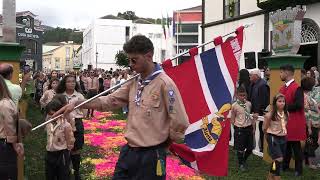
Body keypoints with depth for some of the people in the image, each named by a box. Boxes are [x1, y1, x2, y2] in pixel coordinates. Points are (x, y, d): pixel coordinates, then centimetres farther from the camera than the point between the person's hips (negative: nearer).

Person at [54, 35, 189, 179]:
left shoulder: (164, 83, -17)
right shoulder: (134, 82, 6)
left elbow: (180, 123, -16)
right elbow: (109, 101, 8)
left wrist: (163, 144, -2)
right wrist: (77, 104, -1)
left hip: (151, 155, -6)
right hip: (128, 151, 7)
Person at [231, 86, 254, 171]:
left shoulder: (249, 104, 2)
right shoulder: (234, 105, -10)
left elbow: (251, 116, 10)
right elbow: (232, 119, -2)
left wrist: (253, 127, 8)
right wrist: (236, 126, -9)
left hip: (249, 128, 4)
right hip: (240, 129, -4)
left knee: (250, 148, 11)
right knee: (240, 148, 6)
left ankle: (244, 160, 38)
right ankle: (241, 164, 27)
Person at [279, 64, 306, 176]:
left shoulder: (297, 88, -16)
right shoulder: (283, 88, 11)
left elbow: (298, 105, -25)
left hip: (294, 122, -8)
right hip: (284, 121, 8)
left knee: (296, 146, 3)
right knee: (285, 145, 16)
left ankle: (298, 170, 15)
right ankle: (284, 166, 29)